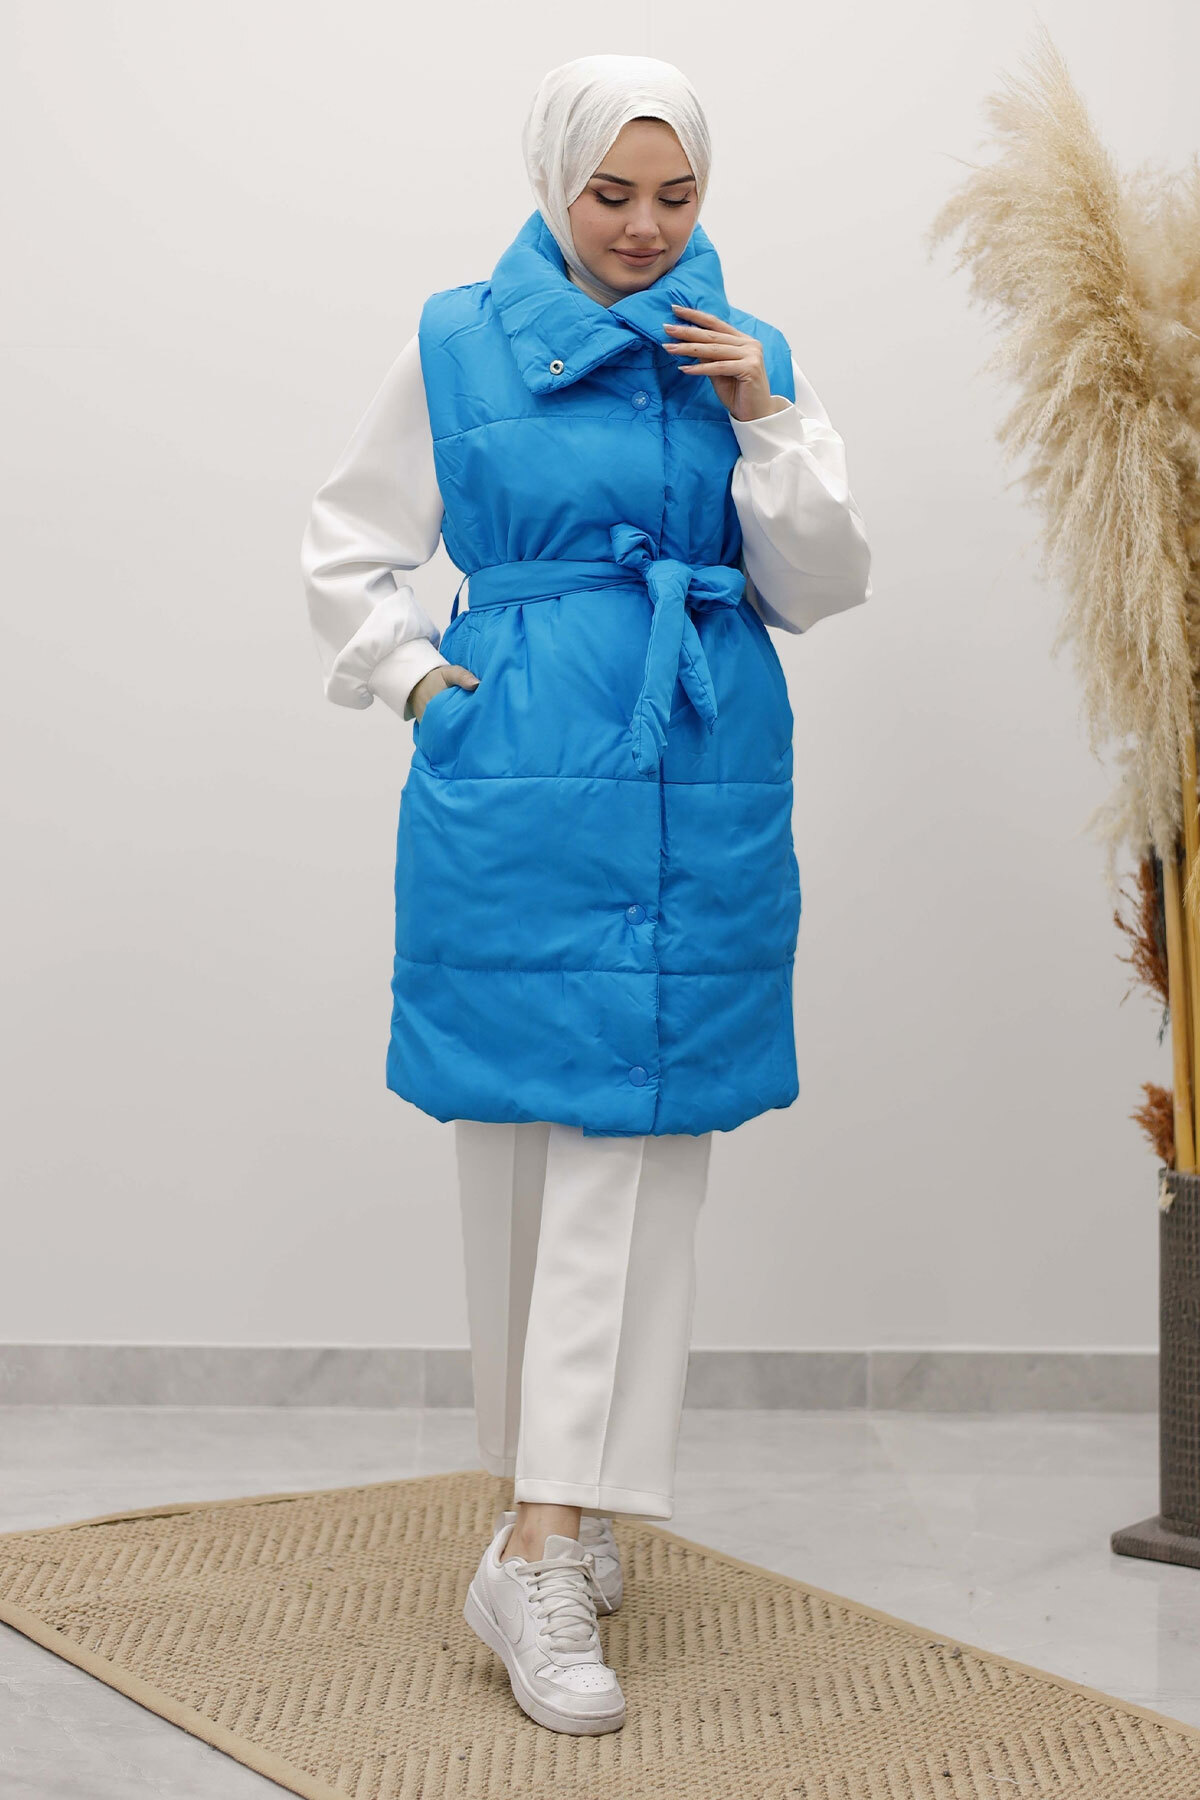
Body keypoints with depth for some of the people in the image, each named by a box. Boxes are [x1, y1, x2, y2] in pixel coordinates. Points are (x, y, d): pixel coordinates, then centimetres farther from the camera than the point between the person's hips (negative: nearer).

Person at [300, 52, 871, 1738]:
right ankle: (551, 1506, 15)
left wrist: (764, 421, -3)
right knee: (522, 1128, 2)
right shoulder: (459, 342, 5)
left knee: (635, 1141, -3)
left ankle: (545, 1539, 2)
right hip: (519, 786, -1)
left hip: (703, 795, 2)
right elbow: (348, 549, 14)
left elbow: (821, 588, 8)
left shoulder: (746, 355, 12)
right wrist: (416, 674, 0)